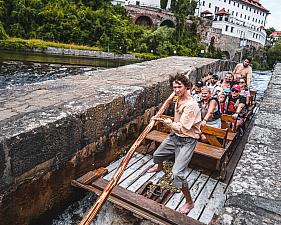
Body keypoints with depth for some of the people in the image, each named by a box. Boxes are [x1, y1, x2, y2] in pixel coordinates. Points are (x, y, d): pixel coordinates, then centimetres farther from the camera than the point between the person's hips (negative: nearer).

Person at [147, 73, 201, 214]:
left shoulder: (190, 105, -26)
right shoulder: (179, 99, 2)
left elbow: (182, 128, -27)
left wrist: (166, 122, -21)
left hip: (187, 141, -9)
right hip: (175, 136, 9)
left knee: (177, 172, -17)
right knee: (157, 155, 25)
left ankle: (189, 202, 5)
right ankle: (159, 166, 63)